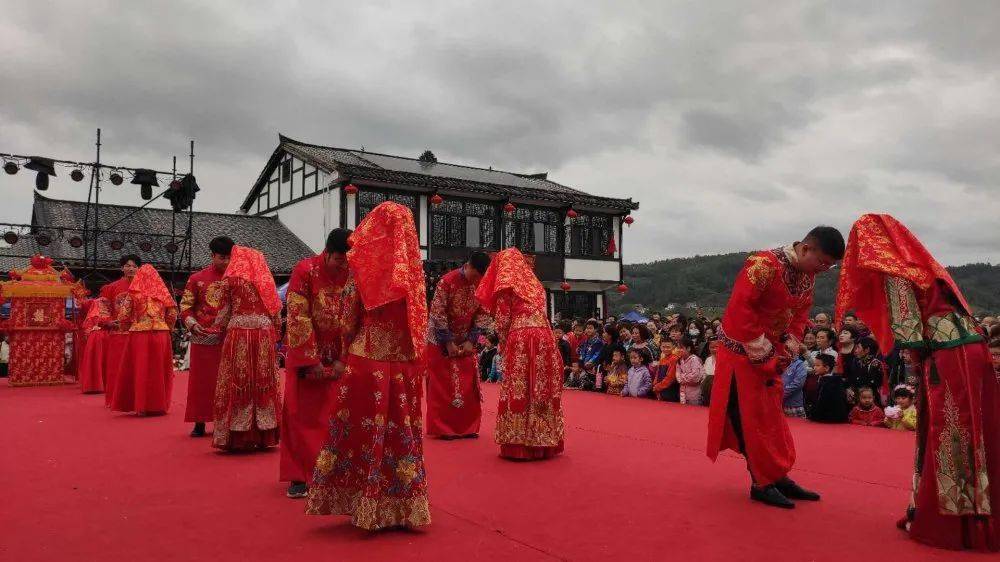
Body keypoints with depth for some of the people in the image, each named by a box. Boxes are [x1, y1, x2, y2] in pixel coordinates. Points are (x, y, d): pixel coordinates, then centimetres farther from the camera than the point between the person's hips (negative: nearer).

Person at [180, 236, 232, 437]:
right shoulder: (197, 279, 5)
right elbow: (185, 307, 5)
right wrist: (192, 324, -12)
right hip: (202, 339, 0)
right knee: (201, 381, 6)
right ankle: (199, 423, 14)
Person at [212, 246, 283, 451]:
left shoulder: (231, 279, 2)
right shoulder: (266, 280, 11)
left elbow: (223, 312, 4)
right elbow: (276, 313, 10)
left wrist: (217, 330, 19)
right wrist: (274, 335, 18)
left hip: (238, 334, -3)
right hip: (265, 335, 3)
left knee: (238, 384, 2)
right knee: (263, 382, 7)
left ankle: (238, 438, 3)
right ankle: (264, 436, 11)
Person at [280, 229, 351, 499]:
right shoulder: (305, 271, -13)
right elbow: (298, 319, -15)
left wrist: (343, 360, -11)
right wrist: (312, 362, -17)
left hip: (339, 360, 2)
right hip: (305, 357, -2)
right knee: (302, 416, 3)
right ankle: (299, 476, 13)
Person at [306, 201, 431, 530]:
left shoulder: (363, 260, -5)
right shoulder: (411, 265, 2)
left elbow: (349, 315, -1)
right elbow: (418, 317, 5)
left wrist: (345, 350, 13)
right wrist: (414, 356, 13)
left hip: (366, 359, -3)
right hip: (405, 363, 3)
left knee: (362, 428, 7)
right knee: (400, 430, 9)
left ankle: (365, 507, 14)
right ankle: (402, 508, 17)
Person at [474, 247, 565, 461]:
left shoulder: (506, 283, 3)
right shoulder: (533, 282, 21)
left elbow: (502, 319, -1)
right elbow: (541, 313, 17)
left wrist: (503, 345, 12)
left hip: (520, 339, -5)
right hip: (544, 337, 5)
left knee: (518, 391, 0)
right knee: (544, 388, 8)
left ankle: (518, 445, 2)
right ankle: (545, 442, 14)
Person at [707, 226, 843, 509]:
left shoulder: (808, 275, 2)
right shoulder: (764, 265, -25)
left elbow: (800, 314, 12)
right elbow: (739, 309, -29)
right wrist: (760, 352, -23)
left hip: (770, 353, 9)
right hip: (742, 351, -8)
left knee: (772, 414, 14)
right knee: (749, 417, -2)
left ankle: (779, 477, 23)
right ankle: (762, 483, 7)